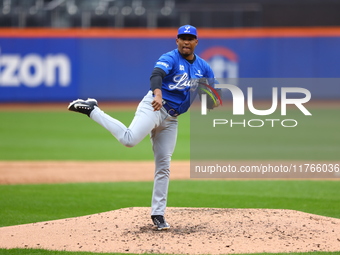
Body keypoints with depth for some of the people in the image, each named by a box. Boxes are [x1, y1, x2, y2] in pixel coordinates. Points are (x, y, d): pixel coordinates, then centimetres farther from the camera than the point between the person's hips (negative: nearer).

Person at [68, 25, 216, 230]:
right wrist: (158, 94, -50)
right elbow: (156, 75, -28)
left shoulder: (203, 67, 12)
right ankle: (91, 109, -13)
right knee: (129, 139, -31)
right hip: (153, 108, -6)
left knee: (164, 166, 5)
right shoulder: (170, 58, -8)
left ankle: (158, 214, 11)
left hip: (171, 119, 6)